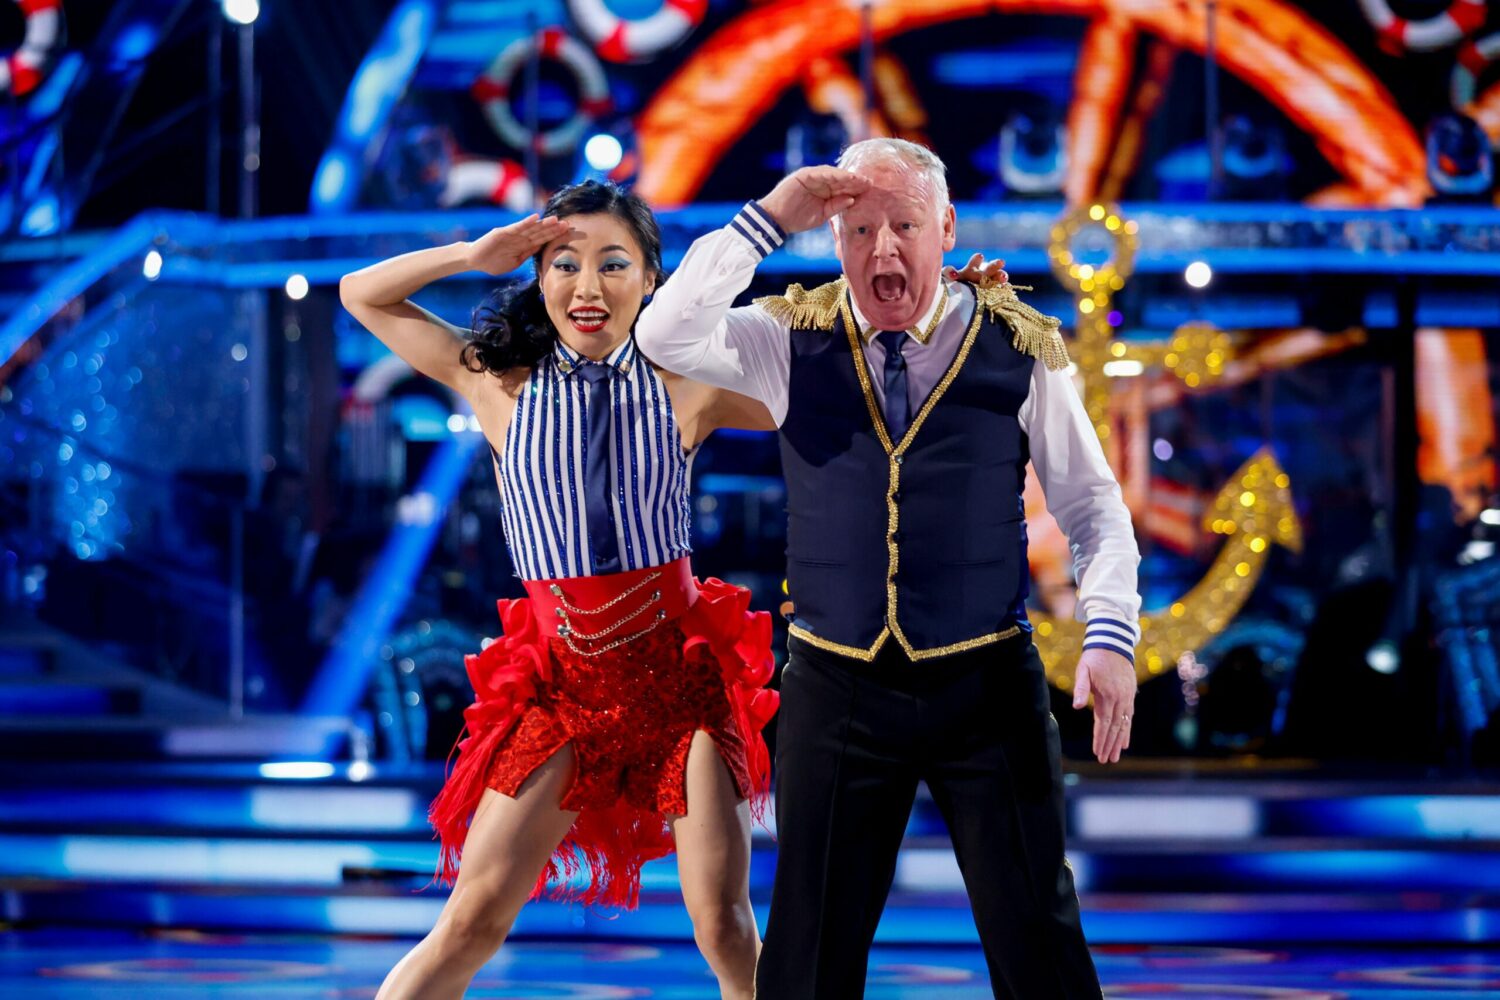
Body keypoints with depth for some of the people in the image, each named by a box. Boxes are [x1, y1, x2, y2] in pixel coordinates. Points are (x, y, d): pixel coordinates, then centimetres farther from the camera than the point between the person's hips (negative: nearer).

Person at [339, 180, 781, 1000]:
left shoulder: (686, 391, 0)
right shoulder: (503, 387, 3)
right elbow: (361, 294, 10)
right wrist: (478, 255, -3)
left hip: (681, 674, 0)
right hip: (561, 680, 0)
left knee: (724, 926, -5)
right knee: (471, 925, -5)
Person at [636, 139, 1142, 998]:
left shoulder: (1017, 347, -2)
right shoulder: (793, 342, 1)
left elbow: (1093, 505, 3)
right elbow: (667, 337, -14)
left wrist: (1111, 636, -10)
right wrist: (769, 221, -17)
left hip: (990, 687, -1)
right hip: (836, 690, 1)